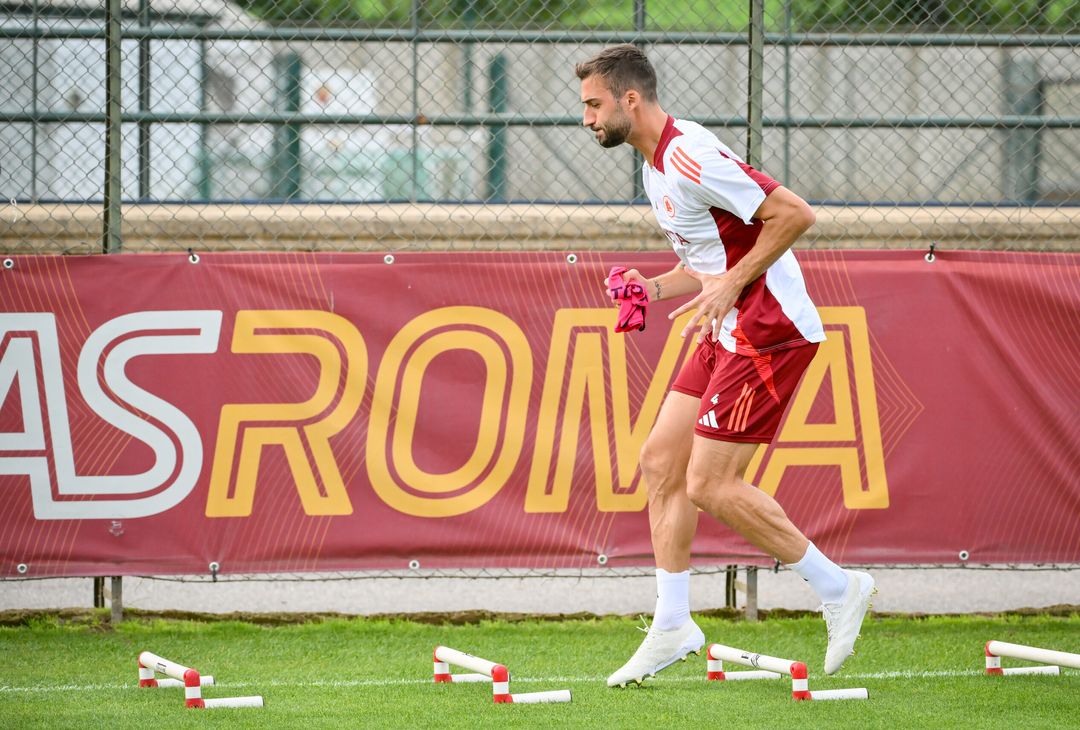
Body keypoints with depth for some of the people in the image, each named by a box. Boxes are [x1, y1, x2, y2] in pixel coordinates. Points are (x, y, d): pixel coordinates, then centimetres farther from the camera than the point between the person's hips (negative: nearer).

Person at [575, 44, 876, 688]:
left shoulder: (691, 156, -18)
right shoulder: (657, 168, 15)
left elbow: (794, 213, -21)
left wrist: (732, 283, -20)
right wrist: (655, 286, 8)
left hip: (769, 329, -10)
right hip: (731, 333, 10)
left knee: (710, 484, -10)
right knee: (661, 460, 7)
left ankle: (837, 588, 2)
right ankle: (672, 626, 12)